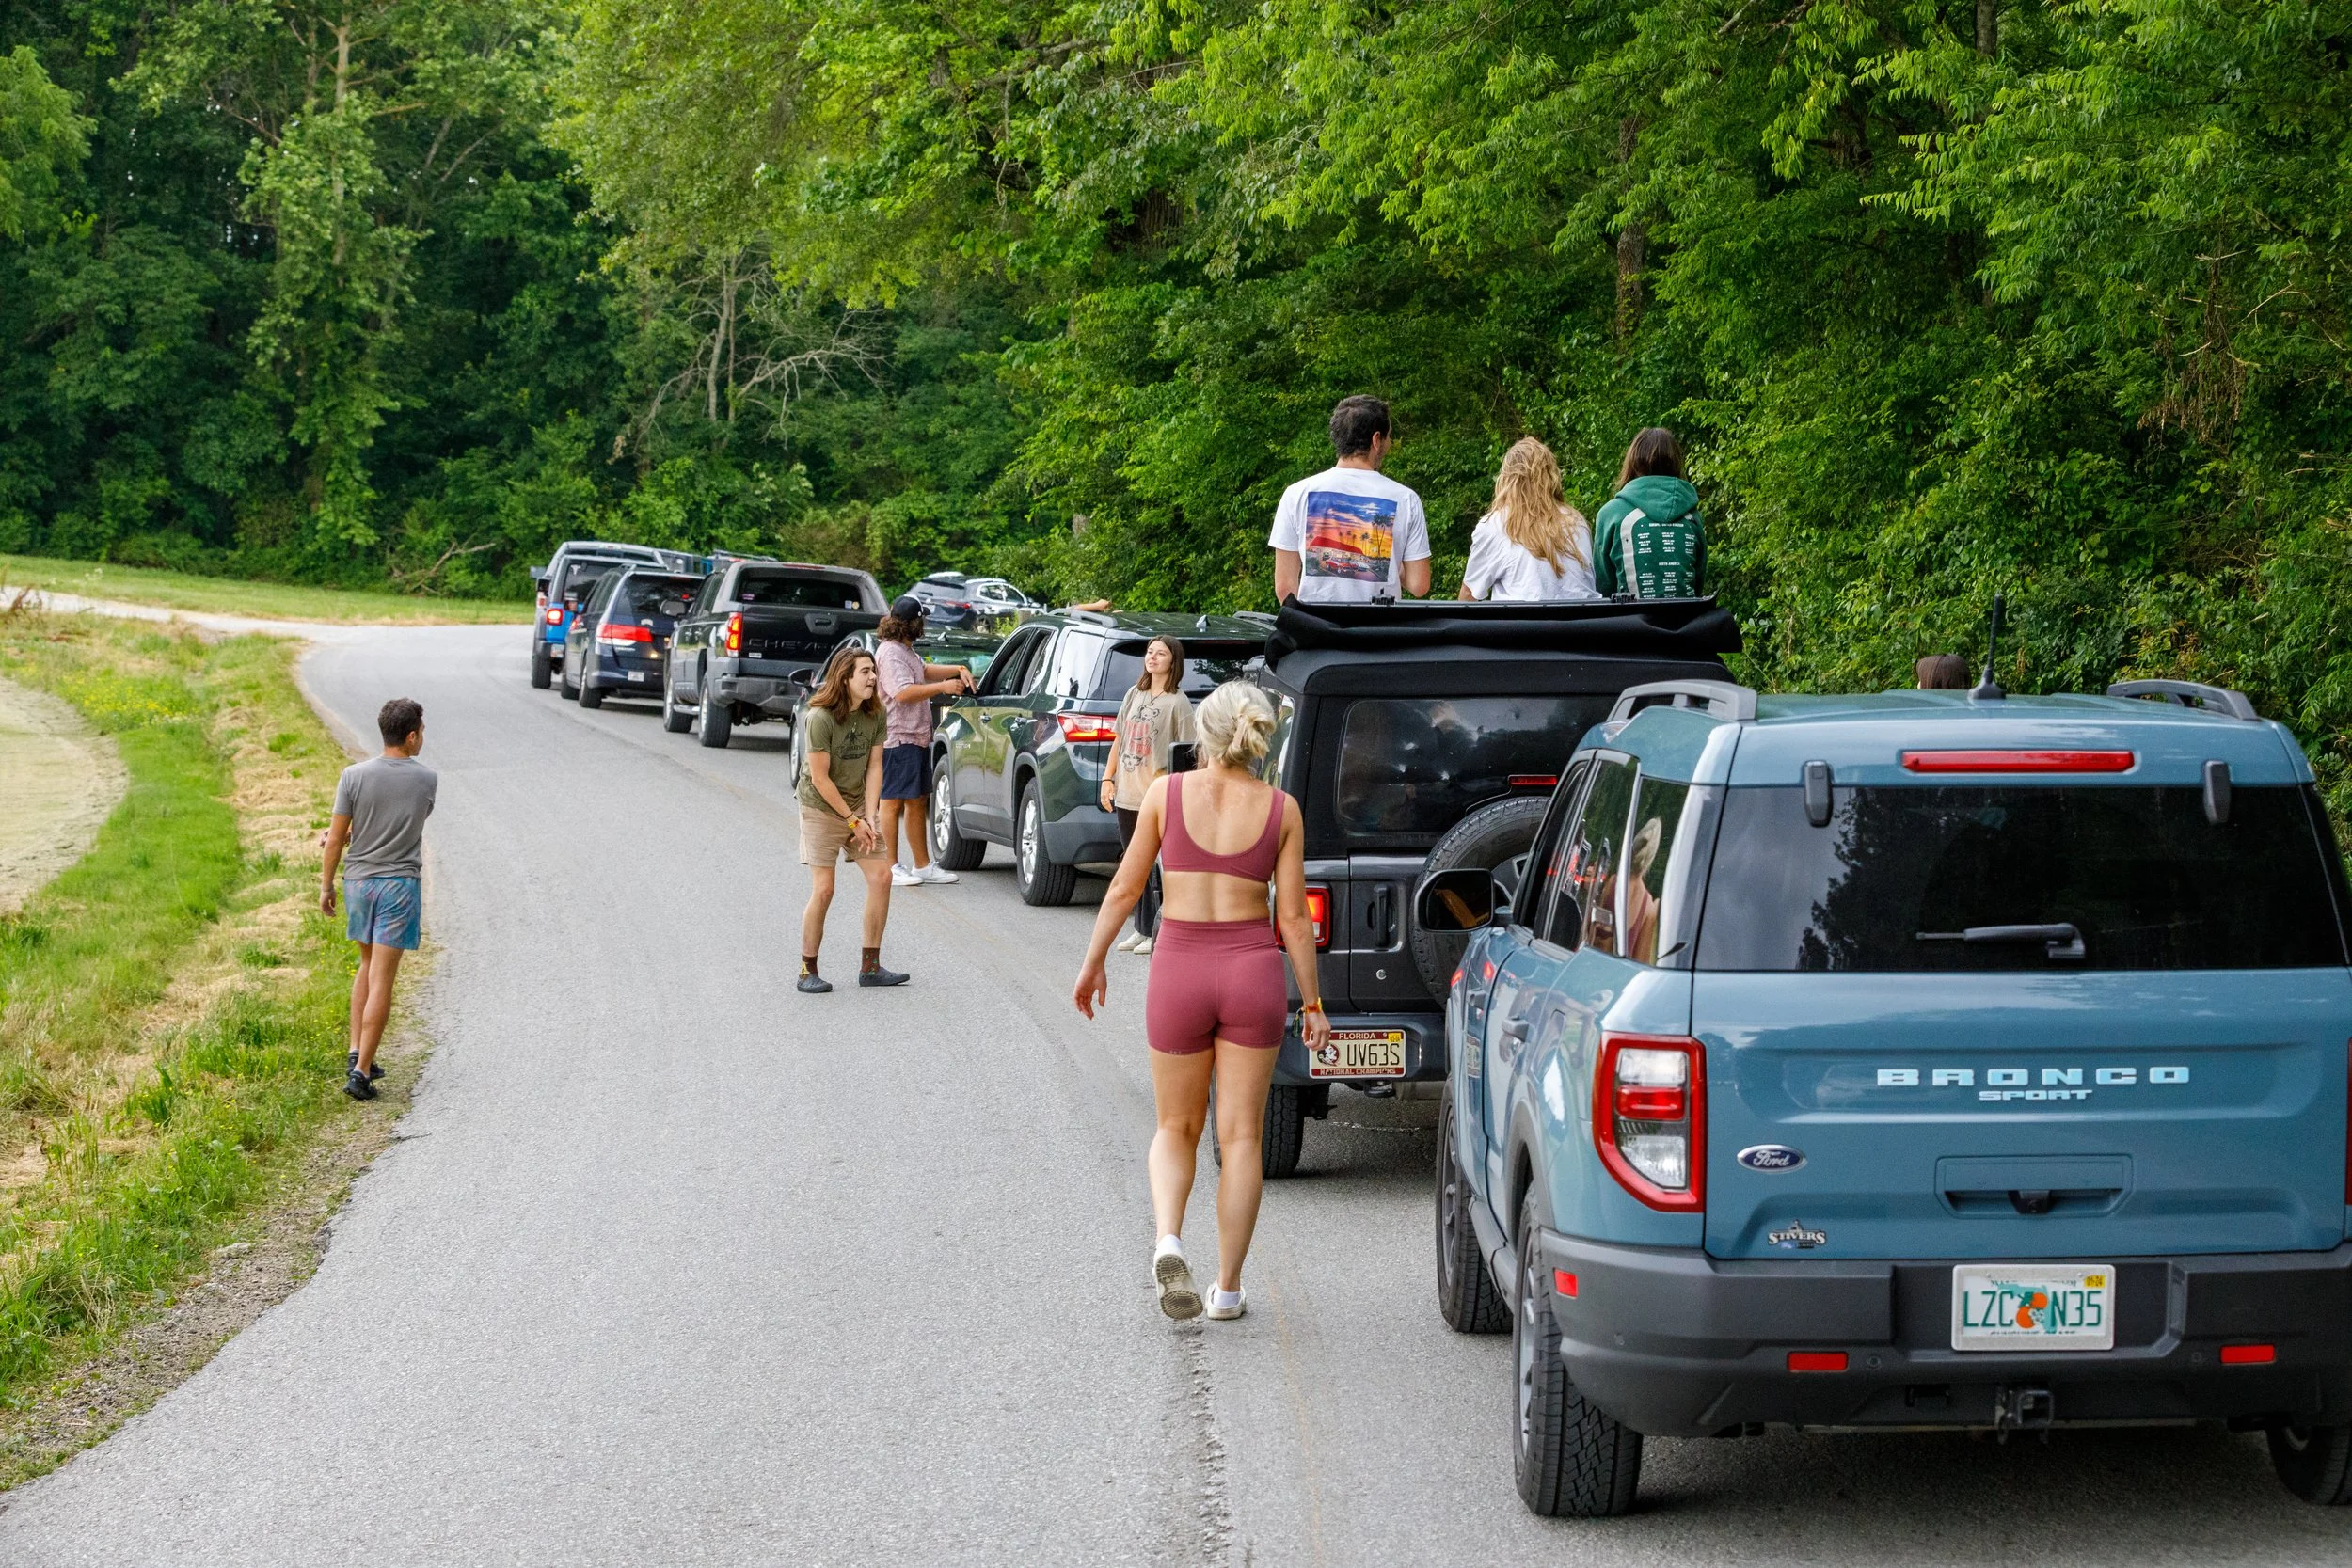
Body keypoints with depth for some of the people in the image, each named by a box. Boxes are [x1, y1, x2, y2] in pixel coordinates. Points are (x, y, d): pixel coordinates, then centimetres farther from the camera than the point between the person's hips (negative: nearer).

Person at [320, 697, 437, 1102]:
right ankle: (361, 1071, -6)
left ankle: (356, 1052, 18)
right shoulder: (427, 781, -7)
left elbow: (337, 837, -4)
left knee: (368, 966, 23)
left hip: (359, 882, 3)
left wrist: (326, 886, 7)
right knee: (382, 979, -2)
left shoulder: (354, 776, -8)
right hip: (400, 885, -3)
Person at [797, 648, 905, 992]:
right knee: (823, 889, -10)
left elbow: (874, 768, 0)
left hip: (858, 806, 6)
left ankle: (870, 967, 6)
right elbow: (820, 778, -18)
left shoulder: (874, 715, -2)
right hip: (821, 809, -6)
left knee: (881, 876, -2)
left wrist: (869, 818, -9)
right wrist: (852, 820, -13)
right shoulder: (821, 718, -21)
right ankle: (808, 971, 3)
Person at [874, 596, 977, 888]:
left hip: (917, 738, 11)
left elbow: (924, 671, 33)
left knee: (917, 802, 13)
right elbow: (903, 692, -25)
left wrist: (958, 670, 19)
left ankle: (922, 865, 19)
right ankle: (891, 869, -4)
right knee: (892, 802, -6)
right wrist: (943, 687, -21)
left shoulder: (906, 651, 18)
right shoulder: (890, 653, -15)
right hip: (897, 739, -11)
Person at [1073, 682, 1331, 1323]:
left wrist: (1092, 963, 13)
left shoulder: (1166, 793, -5)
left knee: (1176, 1128, 15)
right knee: (1241, 1137, 10)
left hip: (1180, 970, 0)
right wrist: (1312, 1002, 7)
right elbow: (1293, 917, -2)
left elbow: (1124, 889, 0)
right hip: (1253, 969, 0)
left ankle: (1168, 1241, -12)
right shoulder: (1281, 809, -3)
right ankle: (1228, 1288, 11)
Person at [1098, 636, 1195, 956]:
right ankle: (1141, 930, 21)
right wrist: (1108, 779, 10)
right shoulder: (1134, 694, 13)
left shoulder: (1178, 702, -6)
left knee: (1156, 865, -6)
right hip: (1127, 795, 7)